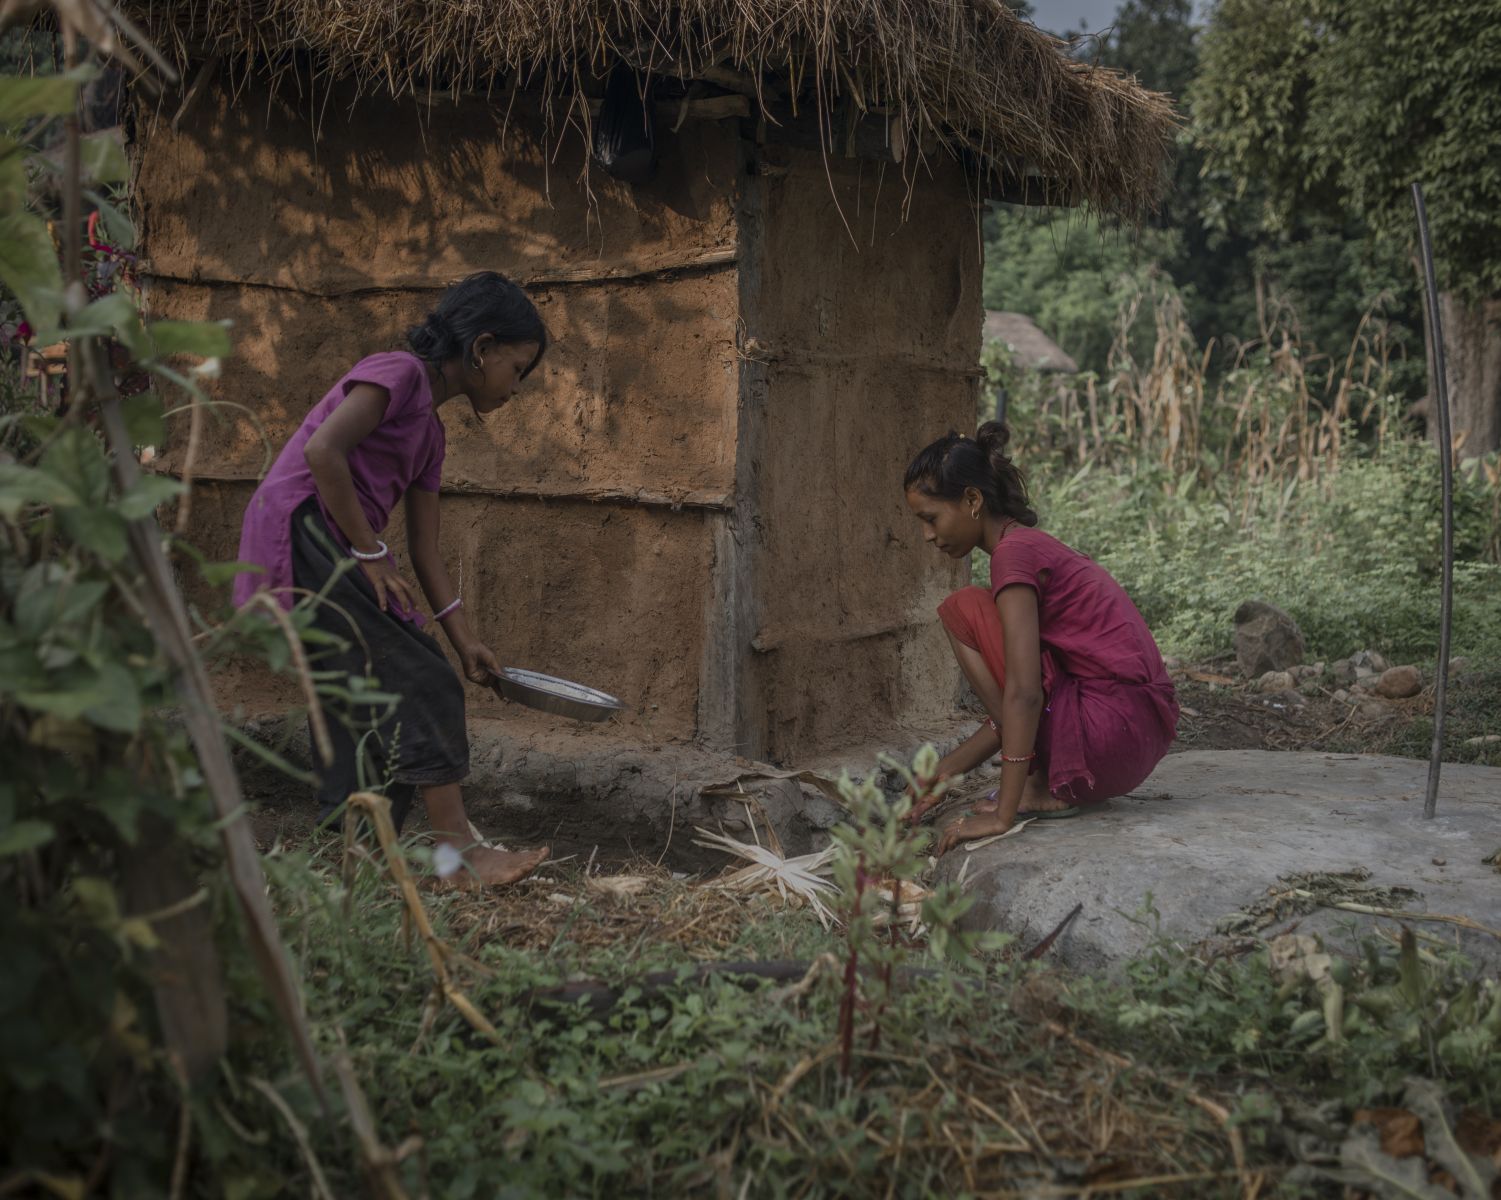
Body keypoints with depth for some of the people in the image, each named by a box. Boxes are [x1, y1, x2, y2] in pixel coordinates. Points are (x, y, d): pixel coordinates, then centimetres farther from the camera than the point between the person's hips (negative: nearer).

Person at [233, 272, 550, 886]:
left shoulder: (429, 429, 20)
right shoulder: (399, 373, -8)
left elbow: (425, 549, 18)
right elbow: (322, 450, -22)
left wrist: (463, 638, 12)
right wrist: (370, 552, -16)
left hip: (332, 555, 10)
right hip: (302, 530, -10)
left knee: (365, 705, 9)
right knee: (419, 683, -12)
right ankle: (459, 851, -9)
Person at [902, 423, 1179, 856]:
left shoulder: (1014, 553, -12)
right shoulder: (1035, 545, 17)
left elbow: (1023, 694, -21)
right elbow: (1012, 706, 17)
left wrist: (1002, 815, -19)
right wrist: (944, 773, 15)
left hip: (1116, 728, -10)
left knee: (964, 608, -6)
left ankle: (1038, 788, -5)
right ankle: (1052, 783, 11)